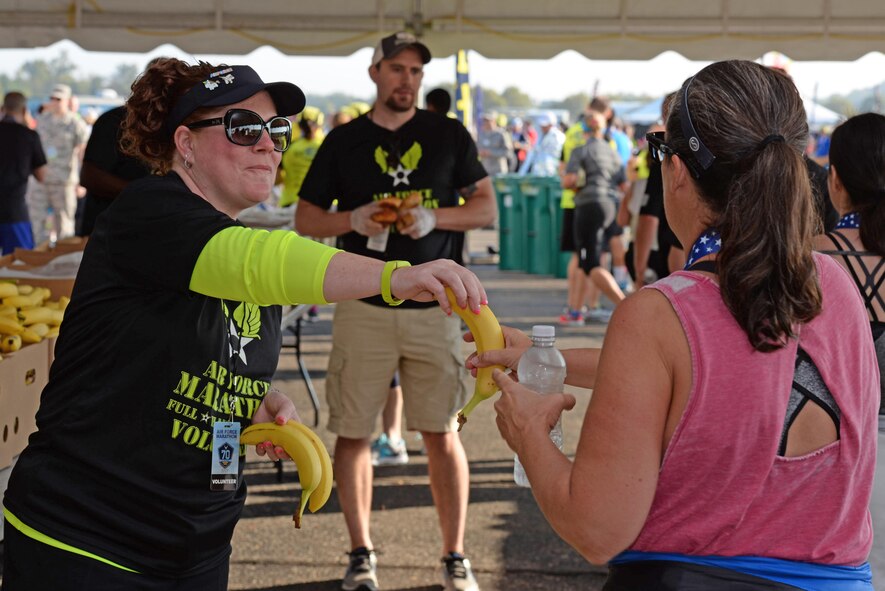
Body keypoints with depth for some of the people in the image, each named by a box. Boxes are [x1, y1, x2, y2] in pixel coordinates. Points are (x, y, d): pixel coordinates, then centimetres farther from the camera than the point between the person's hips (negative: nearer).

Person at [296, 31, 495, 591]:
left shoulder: (449, 134, 7)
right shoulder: (344, 141, 7)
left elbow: (486, 208, 6)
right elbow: (306, 219, 9)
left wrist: (435, 217, -12)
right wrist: (353, 219, -11)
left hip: (433, 308, 0)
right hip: (363, 308, 1)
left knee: (442, 434, 1)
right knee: (353, 432, 2)